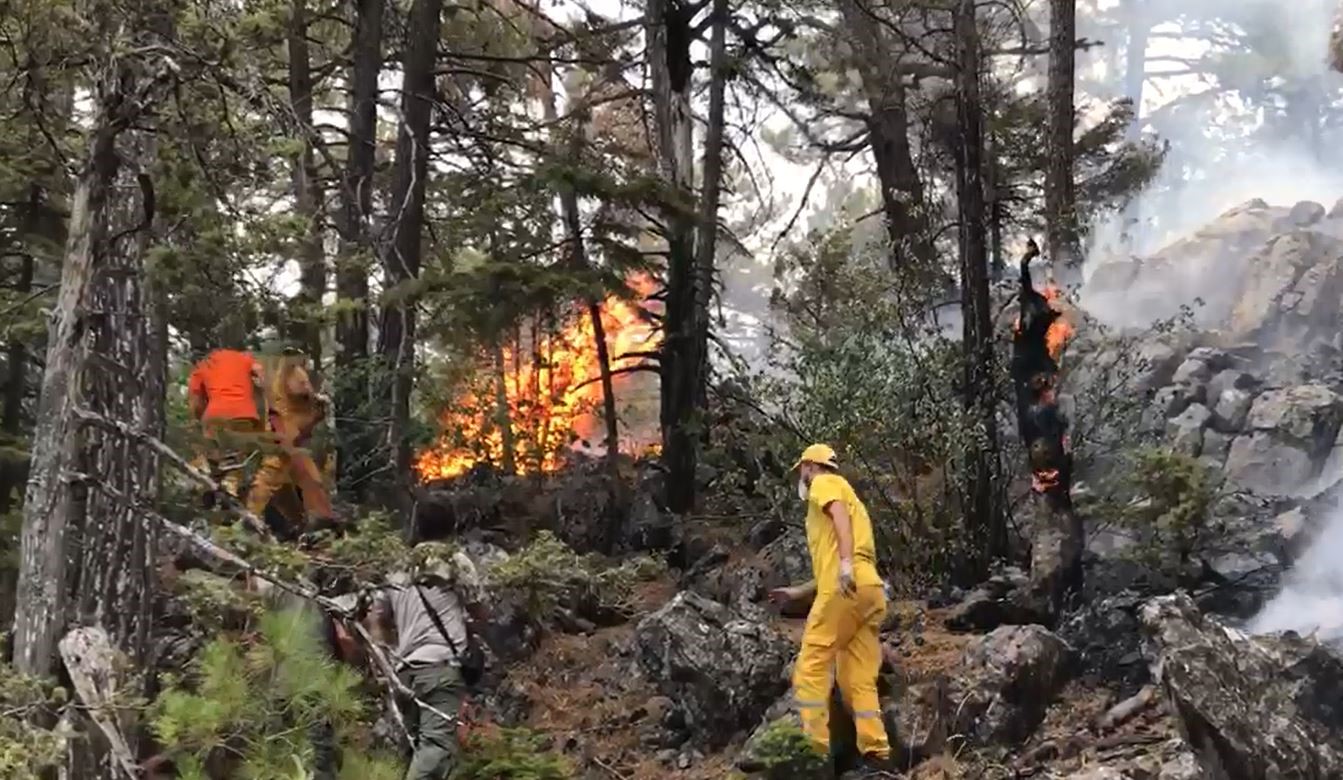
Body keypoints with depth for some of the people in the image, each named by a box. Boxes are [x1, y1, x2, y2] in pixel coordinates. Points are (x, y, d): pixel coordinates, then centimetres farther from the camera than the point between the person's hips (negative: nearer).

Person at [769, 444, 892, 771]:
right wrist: (796, 592, 41)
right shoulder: (843, 496, 36)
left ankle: (812, 748, -17)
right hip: (870, 588, 9)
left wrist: (846, 562, -27)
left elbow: (840, 514, -13)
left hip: (848, 586, -9)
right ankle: (876, 752, -6)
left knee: (811, 665, -10)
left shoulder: (825, 483, 11)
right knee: (859, 679, 3)